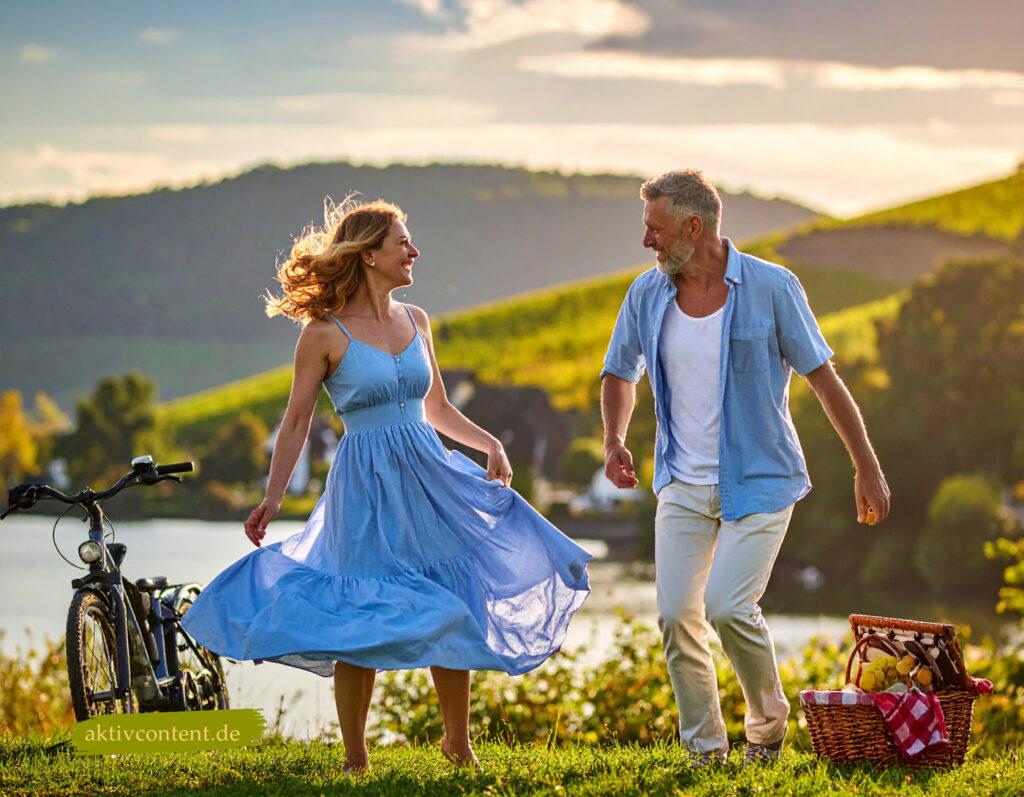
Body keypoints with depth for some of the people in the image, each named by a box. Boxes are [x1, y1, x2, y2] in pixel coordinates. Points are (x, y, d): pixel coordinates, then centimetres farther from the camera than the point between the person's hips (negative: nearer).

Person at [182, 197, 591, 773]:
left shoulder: (414, 321, 8)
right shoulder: (325, 333, -8)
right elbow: (297, 424, -4)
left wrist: (491, 445, 4)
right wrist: (272, 499, -10)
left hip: (429, 477, 5)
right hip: (366, 488, -5)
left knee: (455, 613, 5)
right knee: (362, 623, -1)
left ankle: (458, 742, 22)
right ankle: (355, 760, 11)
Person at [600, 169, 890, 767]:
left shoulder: (771, 288, -10)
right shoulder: (648, 295, 1)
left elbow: (825, 379, -5)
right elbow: (621, 374, 18)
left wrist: (868, 469, -4)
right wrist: (615, 440, -2)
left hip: (759, 478, -4)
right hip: (684, 485, 4)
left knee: (728, 607, -17)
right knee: (676, 615, -5)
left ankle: (770, 723, 8)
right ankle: (705, 749, 10)